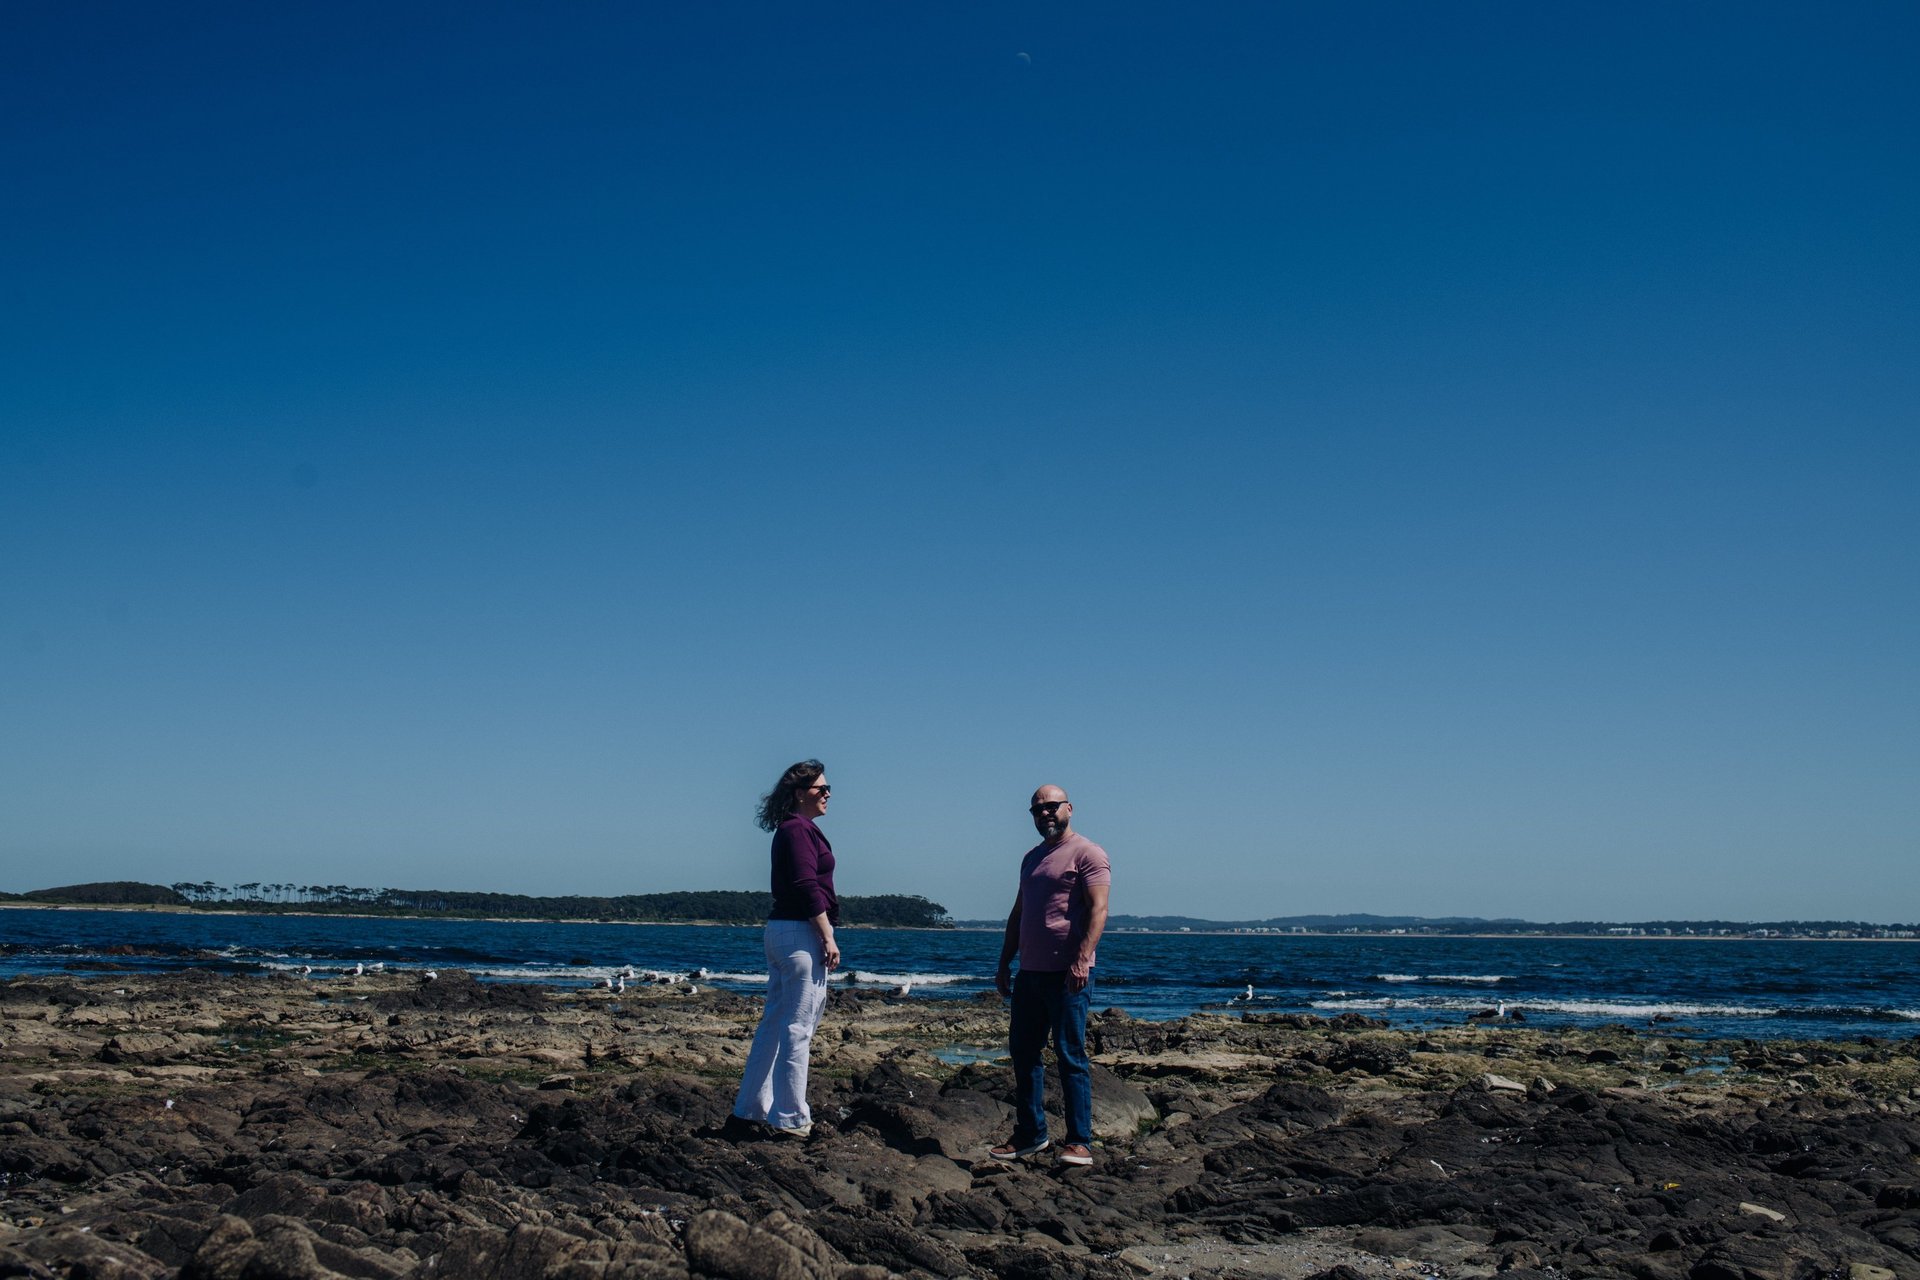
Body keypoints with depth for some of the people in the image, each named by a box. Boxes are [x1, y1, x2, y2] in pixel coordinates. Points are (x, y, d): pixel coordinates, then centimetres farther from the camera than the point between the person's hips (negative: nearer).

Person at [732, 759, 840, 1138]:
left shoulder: (790, 830, 18)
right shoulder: (799, 830, -12)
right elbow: (808, 889, -20)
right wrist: (828, 939, -19)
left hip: (781, 930, 11)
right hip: (801, 933, -11)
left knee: (775, 1021, 14)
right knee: (798, 1026, -7)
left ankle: (753, 1106, 21)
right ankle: (790, 1117, -4)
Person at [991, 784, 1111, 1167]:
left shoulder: (1087, 853, -5)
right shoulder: (1032, 858, 20)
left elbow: (1097, 910, -14)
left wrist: (1082, 960, -24)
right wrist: (1005, 962, 17)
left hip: (1067, 973, -8)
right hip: (1030, 973, 8)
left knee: (1071, 1056, -5)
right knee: (1023, 1052, 9)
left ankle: (1080, 1142, 0)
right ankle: (1030, 1135, 18)